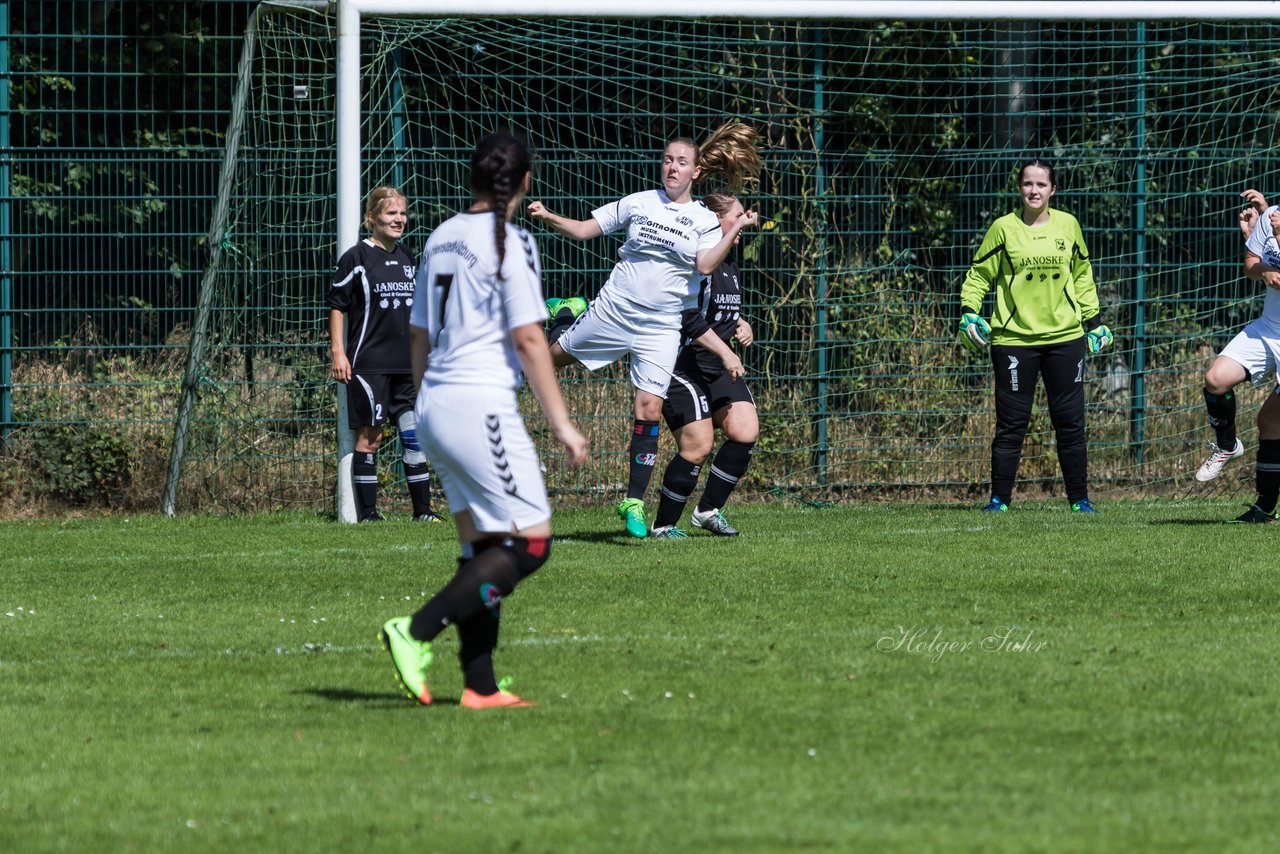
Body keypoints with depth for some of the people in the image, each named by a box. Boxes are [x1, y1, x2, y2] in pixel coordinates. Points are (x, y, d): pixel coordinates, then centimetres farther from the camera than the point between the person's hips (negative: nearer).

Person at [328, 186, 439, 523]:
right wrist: (338, 352, -11)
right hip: (369, 364, -6)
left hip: (406, 363, 6)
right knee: (370, 435, -3)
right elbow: (337, 305, -5)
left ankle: (423, 509, 8)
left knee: (416, 434, 3)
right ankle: (366, 513, 3)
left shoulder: (405, 257, 13)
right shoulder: (357, 257, -6)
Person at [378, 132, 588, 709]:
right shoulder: (510, 242, -9)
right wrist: (561, 423, -9)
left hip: (434, 403, 9)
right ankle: (417, 632, -17)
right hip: (481, 406, -9)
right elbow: (528, 340, -13)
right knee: (530, 542, -6)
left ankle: (480, 685, 7)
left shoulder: (441, 238, 13)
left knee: (483, 545, 12)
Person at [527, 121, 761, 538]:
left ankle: (634, 501, -3)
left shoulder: (704, 220, 1)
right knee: (555, 356, 17)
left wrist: (736, 230, -25)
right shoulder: (638, 203, 3)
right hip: (612, 312, 1)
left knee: (649, 410, -10)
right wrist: (547, 217, -9)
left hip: (661, 328, -1)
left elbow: (706, 264, -15)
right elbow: (583, 230, 6)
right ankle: (567, 321, 54)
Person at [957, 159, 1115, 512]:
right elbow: (979, 274, 6)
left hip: (1065, 336, 2)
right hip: (1014, 337, -2)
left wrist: (1093, 320, 17)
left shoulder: (1068, 225, 7)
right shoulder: (1004, 228, -1)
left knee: (1070, 422, 4)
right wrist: (969, 312, -8)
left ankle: (1078, 497, 13)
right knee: (1011, 424, -2)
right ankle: (999, 498, 6)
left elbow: (1082, 274, 19)